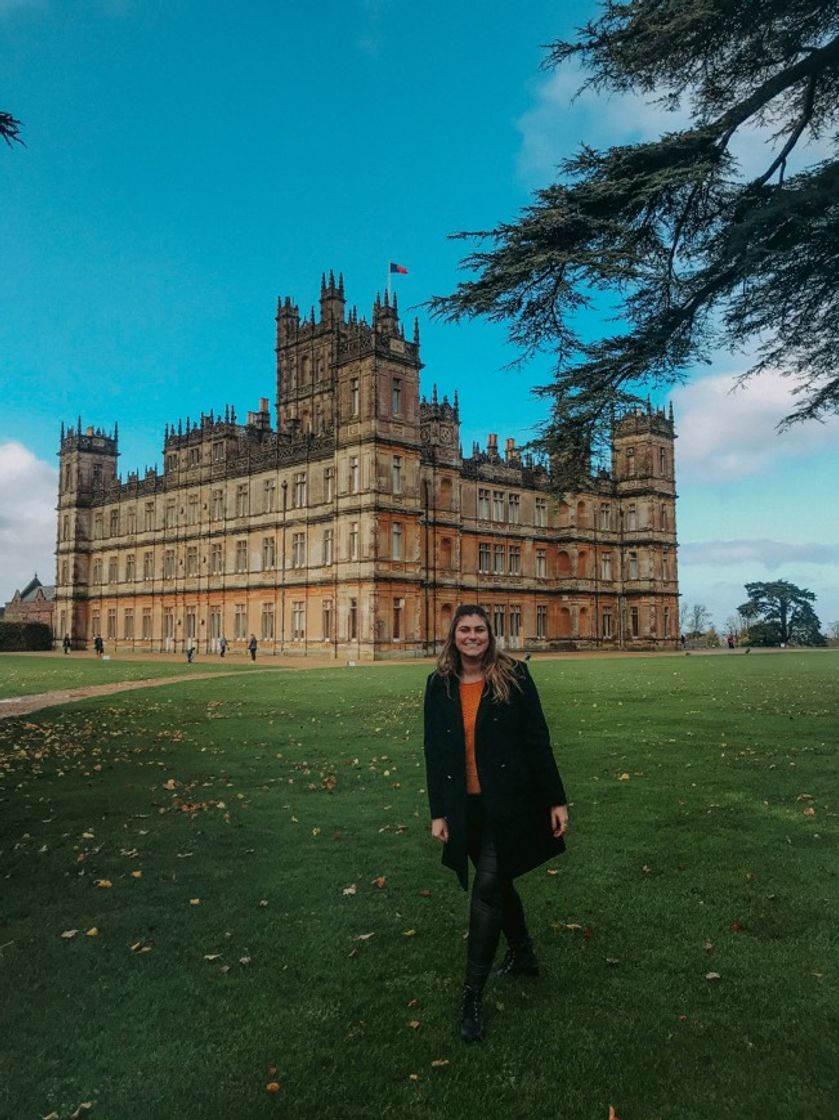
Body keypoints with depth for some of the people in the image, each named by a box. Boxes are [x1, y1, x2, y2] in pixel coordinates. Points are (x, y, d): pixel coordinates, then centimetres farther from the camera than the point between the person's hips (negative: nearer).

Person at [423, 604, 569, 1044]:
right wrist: (438, 812, 4)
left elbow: (537, 739, -5)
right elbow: (434, 752, 4)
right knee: (497, 883, 19)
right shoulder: (440, 685, 1)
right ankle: (522, 955, 43)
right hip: (465, 806, 4)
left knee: (487, 888, -7)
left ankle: (472, 995, 5)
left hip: (508, 802, -4)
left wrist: (556, 800, -4)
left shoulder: (513, 676, -8)